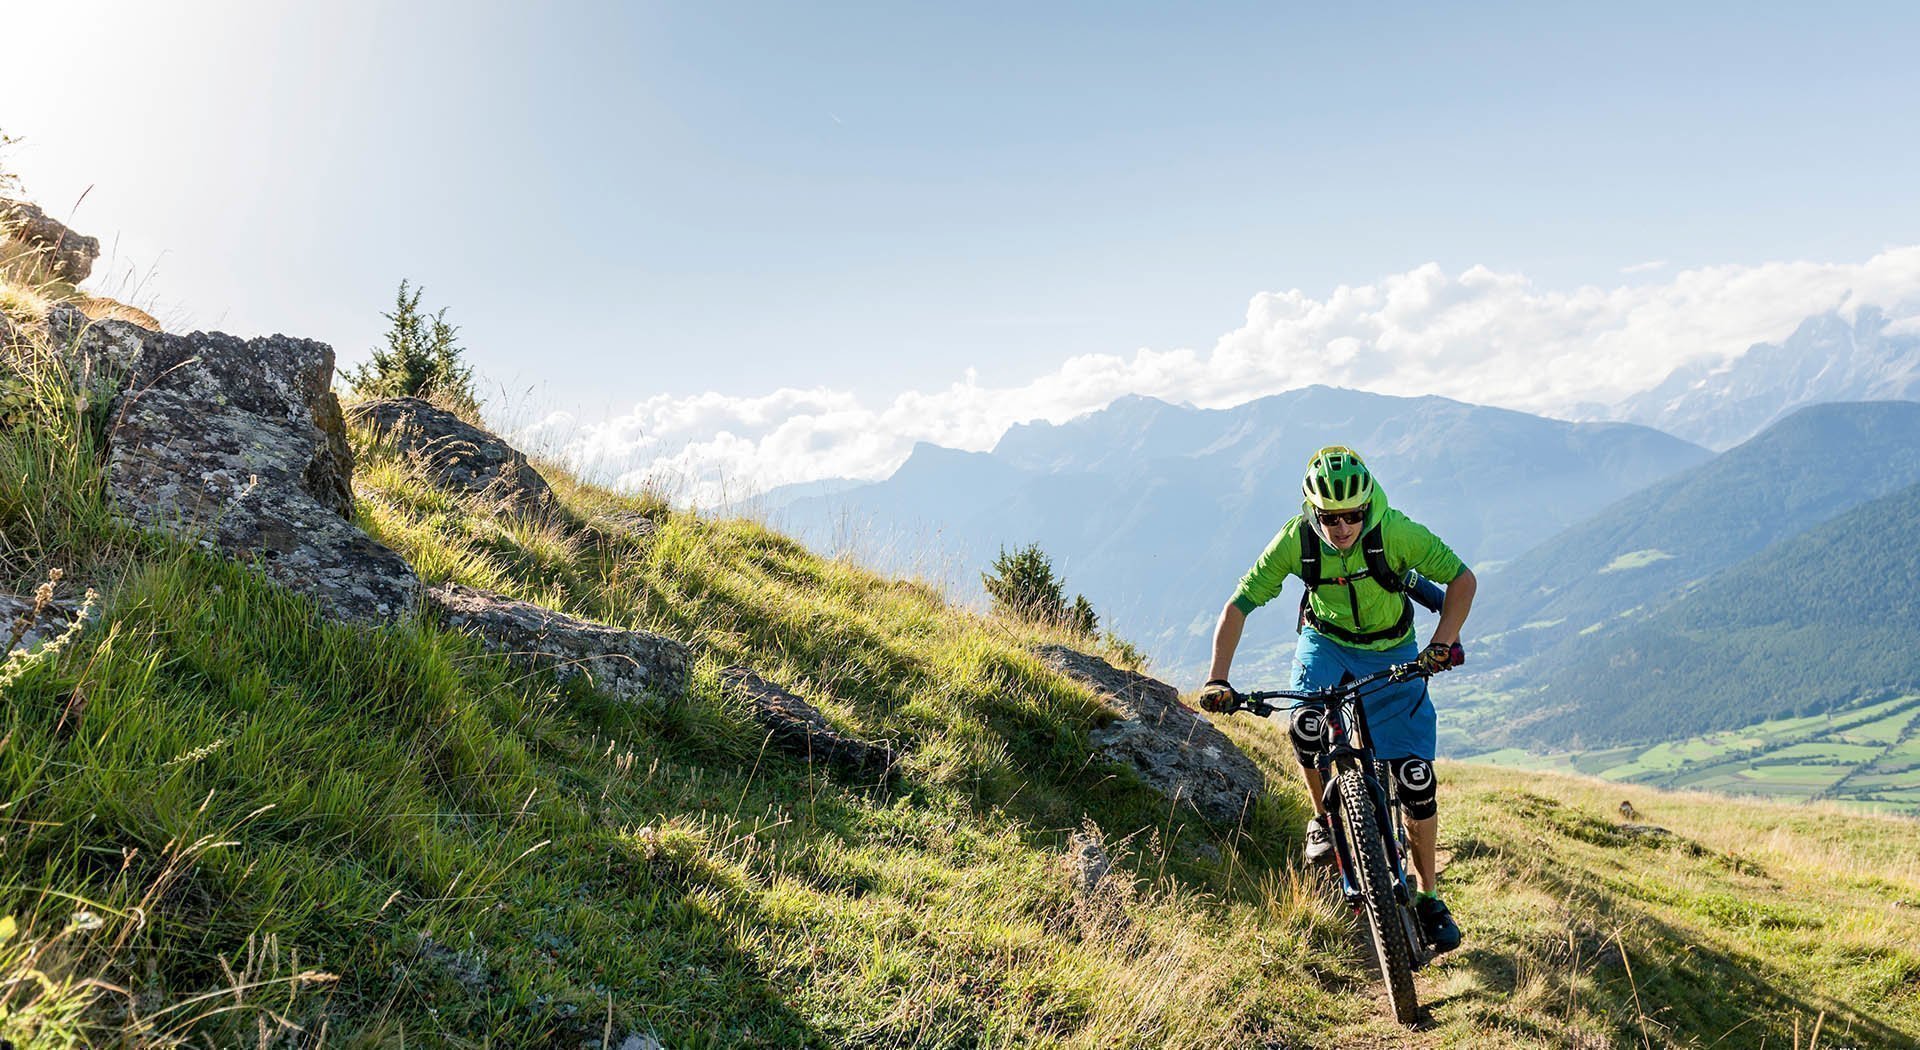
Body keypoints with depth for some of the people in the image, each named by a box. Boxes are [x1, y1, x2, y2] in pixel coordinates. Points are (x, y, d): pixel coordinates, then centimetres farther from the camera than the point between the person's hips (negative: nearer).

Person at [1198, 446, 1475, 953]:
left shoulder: (1395, 531, -28)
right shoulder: (1296, 539, -24)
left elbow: (1462, 578, -21)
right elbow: (1238, 606, -19)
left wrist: (1442, 643, -36)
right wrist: (1217, 680, -29)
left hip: (1392, 653, 0)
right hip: (1326, 643, 1)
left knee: (1416, 779, -7)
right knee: (1305, 727, -31)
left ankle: (1428, 897, 14)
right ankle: (1325, 820, 0)